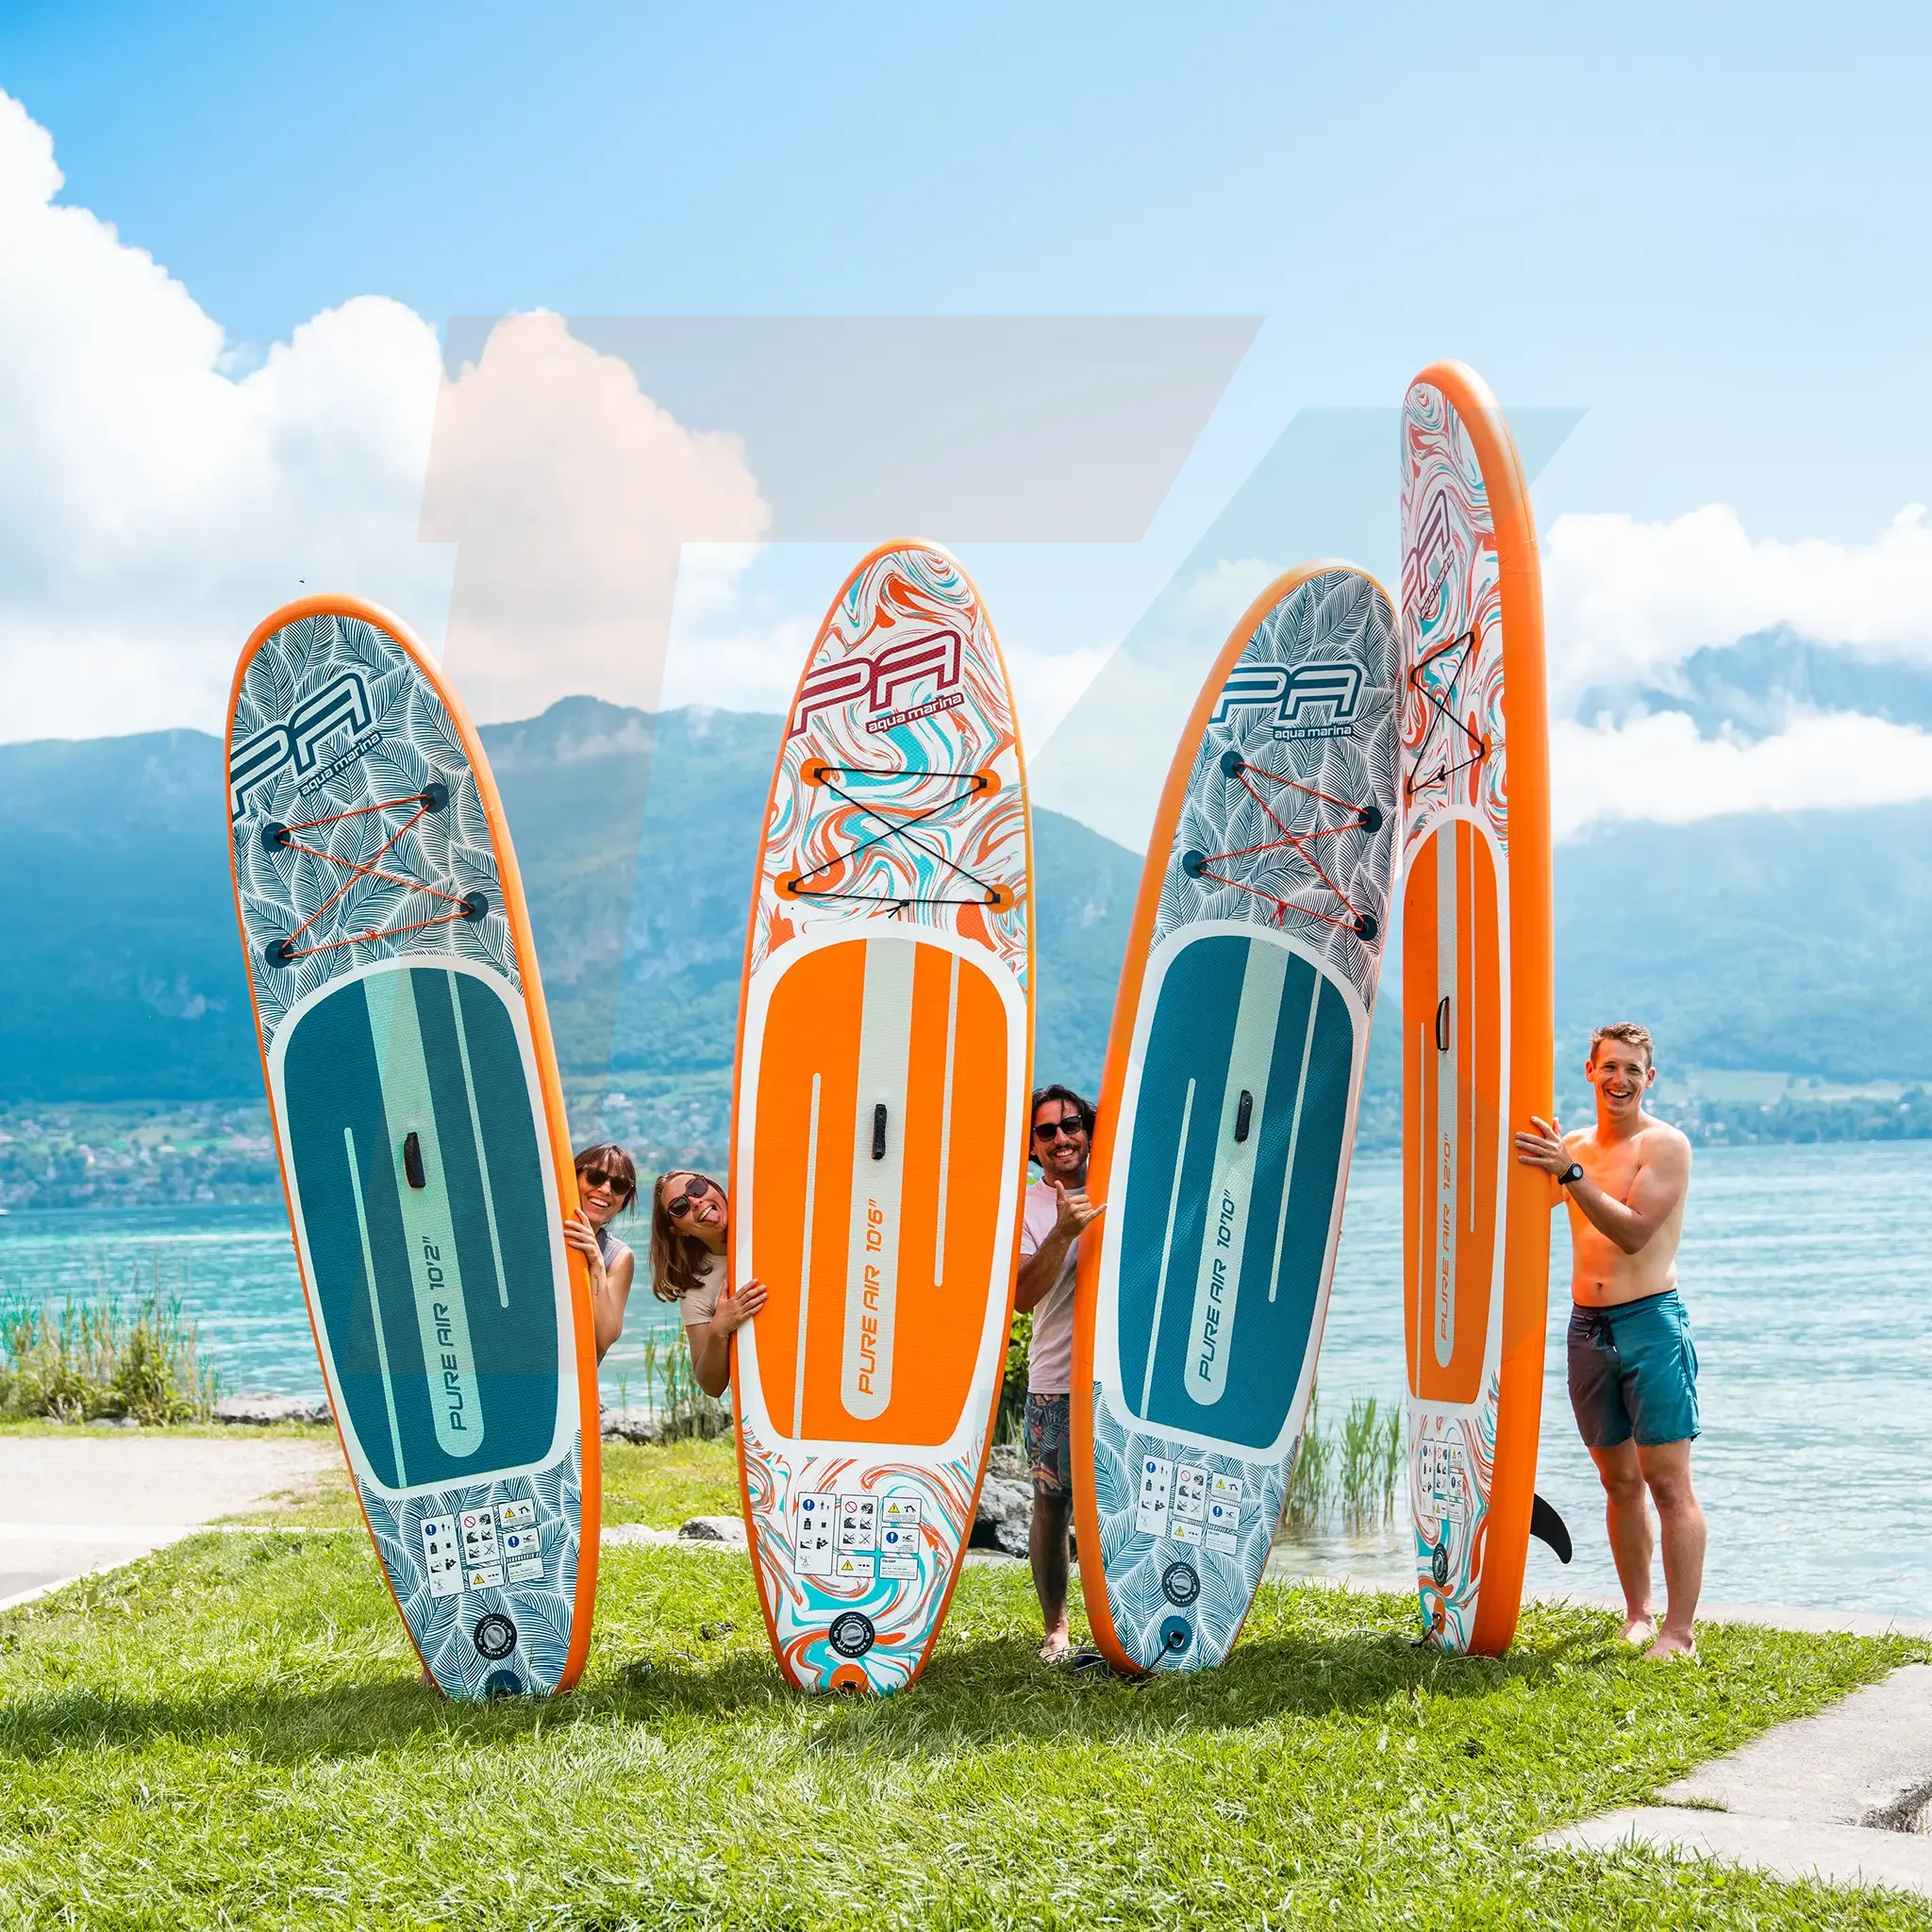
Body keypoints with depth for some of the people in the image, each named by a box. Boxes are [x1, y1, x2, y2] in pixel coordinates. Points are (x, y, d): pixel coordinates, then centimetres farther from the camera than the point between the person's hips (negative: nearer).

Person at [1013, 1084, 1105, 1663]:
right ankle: (1055, 1628, 14)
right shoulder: (1025, 1208, 0)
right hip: (1055, 1382, -2)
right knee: (1052, 1506, 2)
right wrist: (1064, 1232, -25)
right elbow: (1022, 1295, -13)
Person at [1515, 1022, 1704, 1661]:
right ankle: (1637, 1615, 20)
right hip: (1588, 1327, 6)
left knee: (1669, 1483, -8)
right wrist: (1534, 1159, -9)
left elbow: (1634, 1231, -16)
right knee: (1619, 1482, 11)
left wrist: (1570, 1172, -22)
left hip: (1651, 1322, -6)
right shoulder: (1574, 1146, 14)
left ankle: (1679, 1631, -8)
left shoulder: (1665, 1145, -5)